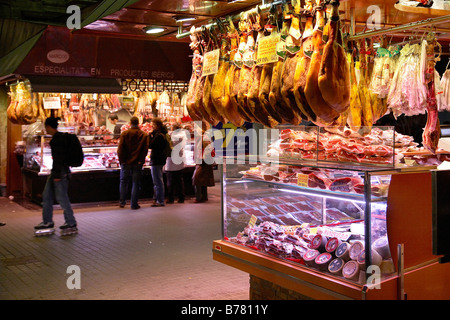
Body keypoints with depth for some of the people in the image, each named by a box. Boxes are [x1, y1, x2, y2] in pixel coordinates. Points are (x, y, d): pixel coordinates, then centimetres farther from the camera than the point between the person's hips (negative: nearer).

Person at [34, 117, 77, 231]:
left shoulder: (58, 138, -16)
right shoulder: (57, 137, 15)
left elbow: (59, 157, -20)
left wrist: (57, 175, -21)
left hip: (60, 171, -10)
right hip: (56, 171, 10)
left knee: (61, 197, -4)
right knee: (47, 196, 13)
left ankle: (71, 222, 6)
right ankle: (47, 222, 21)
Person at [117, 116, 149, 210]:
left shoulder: (124, 134, -2)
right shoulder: (144, 135, 1)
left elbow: (120, 149, -5)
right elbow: (145, 149, -4)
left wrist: (121, 160, 2)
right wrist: (141, 161, 1)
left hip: (126, 162, 0)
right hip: (137, 163, 0)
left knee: (123, 182, 15)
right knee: (135, 183, 5)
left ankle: (122, 202, 17)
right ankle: (134, 204, 6)